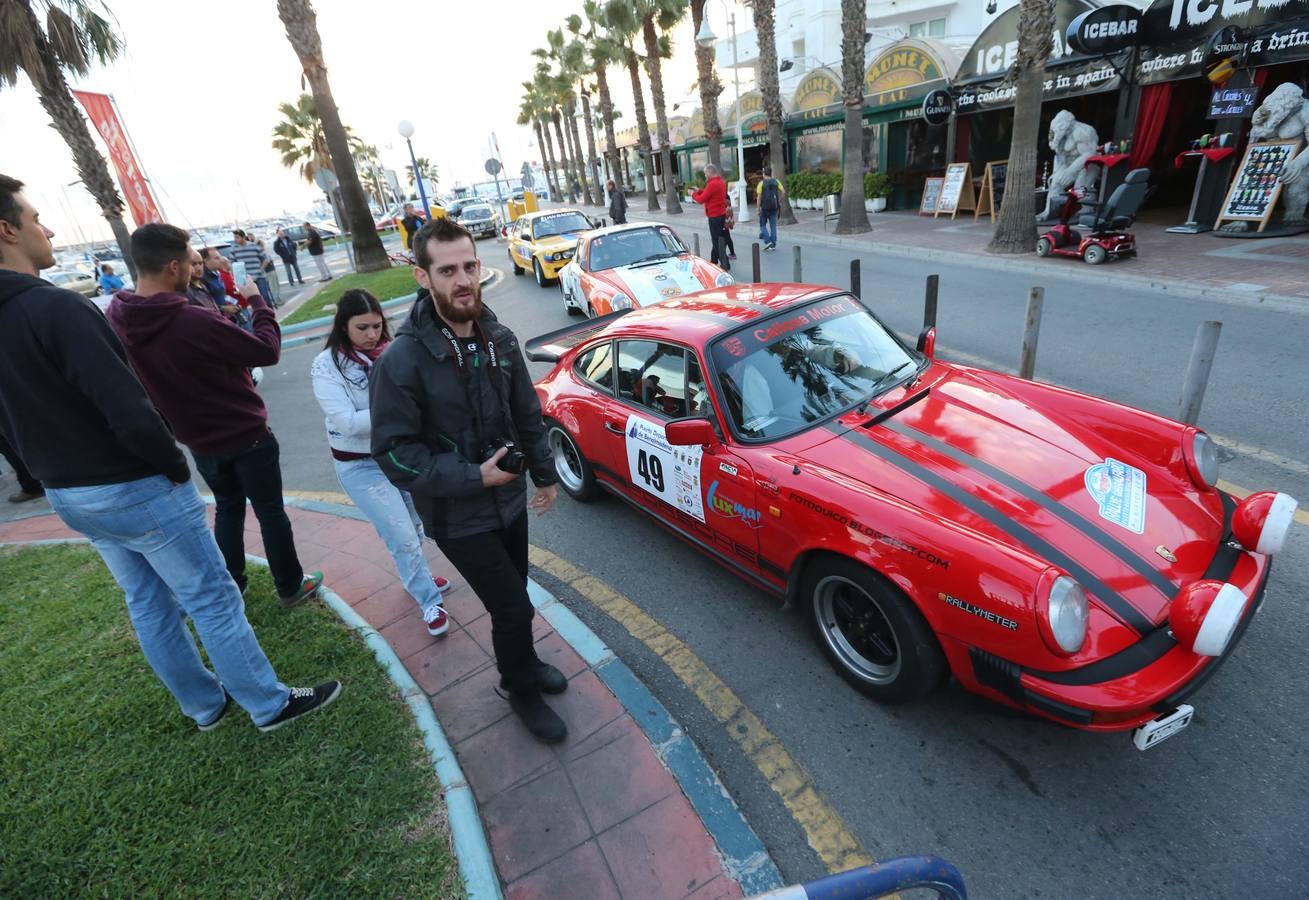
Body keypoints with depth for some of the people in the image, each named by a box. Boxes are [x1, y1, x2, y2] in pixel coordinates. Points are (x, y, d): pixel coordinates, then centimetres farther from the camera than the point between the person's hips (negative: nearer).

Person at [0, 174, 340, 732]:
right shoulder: (54, 308, -23)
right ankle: (271, 704, 19)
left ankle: (205, 704, 36)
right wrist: (175, 467, -12)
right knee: (213, 601, 4)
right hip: (136, 490, -9)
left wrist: (60, 473, 17)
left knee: (150, 606, 19)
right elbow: (128, 411, -27)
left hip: (67, 496, 9)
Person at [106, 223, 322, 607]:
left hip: (198, 439, 6)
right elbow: (267, 350, -21)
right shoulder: (194, 322, -31)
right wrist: (257, 302, -7)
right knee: (270, 511, 10)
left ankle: (230, 586, 36)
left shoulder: (117, 316, -8)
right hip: (246, 436, -6)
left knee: (227, 507, 25)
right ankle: (291, 587, 24)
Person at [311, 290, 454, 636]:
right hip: (361, 465, -4)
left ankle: (415, 577, 45)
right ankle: (429, 601, 16)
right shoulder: (327, 366, -14)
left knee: (414, 526, 19)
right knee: (402, 536, -2)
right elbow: (348, 423, -21)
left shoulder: (391, 351, -4)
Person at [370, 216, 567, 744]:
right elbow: (393, 453, -18)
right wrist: (472, 478, -24)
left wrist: (544, 474, 11)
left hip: (510, 498, 5)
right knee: (513, 606, 1)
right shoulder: (402, 360, -21)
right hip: (457, 517, -5)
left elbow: (527, 414, 7)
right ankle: (522, 690, 30)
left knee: (513, 595, 22)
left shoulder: (499, 339, -4)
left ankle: (522, 660, 50)